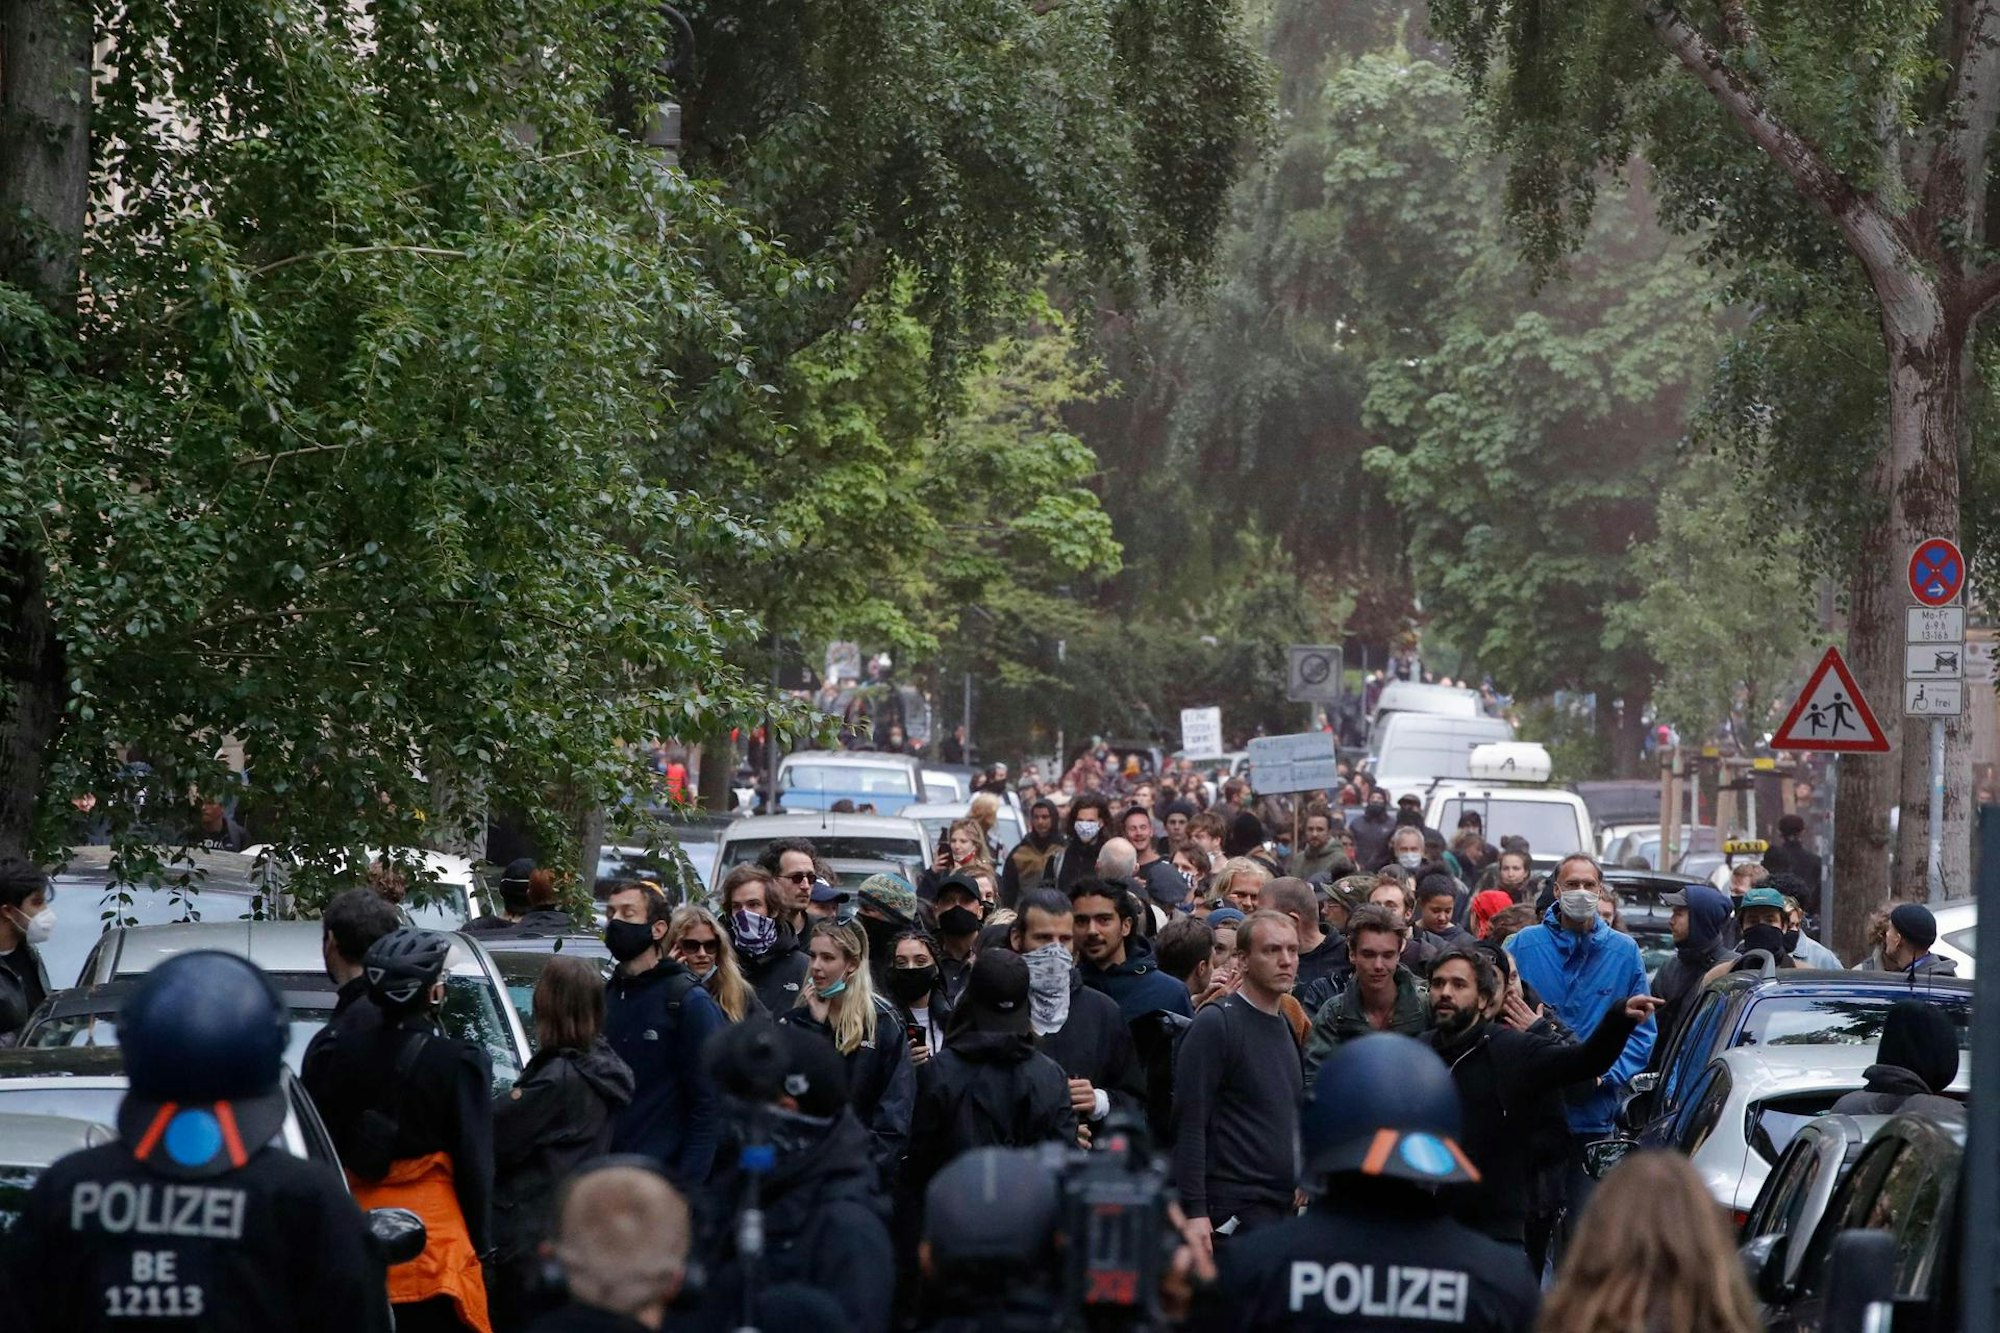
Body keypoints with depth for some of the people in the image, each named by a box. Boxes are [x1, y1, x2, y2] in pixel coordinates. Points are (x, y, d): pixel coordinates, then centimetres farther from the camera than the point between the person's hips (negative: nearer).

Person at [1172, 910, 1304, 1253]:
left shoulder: (1286, 1028, 18)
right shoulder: (1217, 1023, -8)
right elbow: (1189, 1123, -13)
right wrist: (1194, 1211, -19)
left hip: (1284, 1206, 8)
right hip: (1236, 1209, -8)